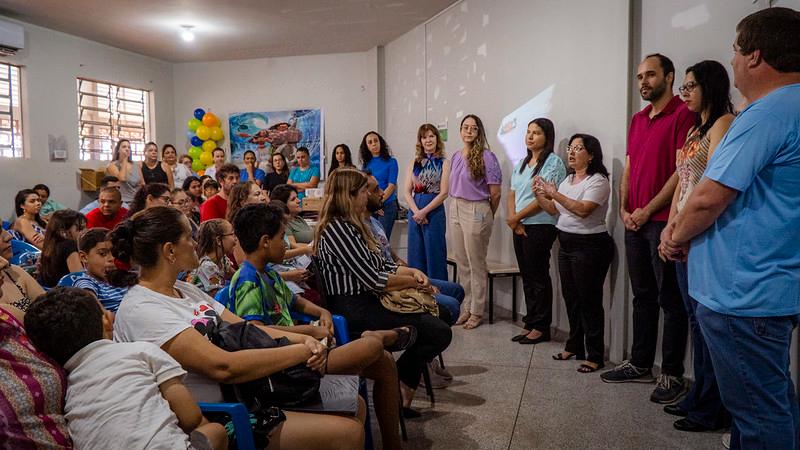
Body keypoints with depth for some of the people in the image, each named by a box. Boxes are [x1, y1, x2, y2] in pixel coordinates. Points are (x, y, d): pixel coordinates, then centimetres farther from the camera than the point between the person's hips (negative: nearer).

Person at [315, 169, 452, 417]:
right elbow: (374, 279, -20)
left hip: (366, 302, 11)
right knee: (440, 333, -13)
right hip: (354, 311, -11)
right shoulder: (338, 229, -18)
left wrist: (412, 271, -1)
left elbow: (381, 264, 16)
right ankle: (398, 384, 8)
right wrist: (414, 282, -6)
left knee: (439, 313, 11)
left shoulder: (350, 224, 14)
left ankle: (406, 385, 16)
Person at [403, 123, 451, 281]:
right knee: (416, 255, 8)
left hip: (434, 212, -4)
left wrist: (424, 212, -12)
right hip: (414, 213, 4)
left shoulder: (444, 163, 0)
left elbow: (443, 193, -7)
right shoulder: (414, 163, 11)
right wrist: (416, 212, -10)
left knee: (434, 254, 0)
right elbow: (407, 191, 6)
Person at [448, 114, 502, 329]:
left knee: (476, 265, 3)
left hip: (476, 212, -7)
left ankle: (477, 312, 15)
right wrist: (457, 206, 12)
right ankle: (466, 308, 25)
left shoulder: (486, 156, -11)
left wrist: (487, 215, 2)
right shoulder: (456, 157, 9)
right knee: (462, 263, 13)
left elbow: (495, 193, -9)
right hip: (456, 210, 7)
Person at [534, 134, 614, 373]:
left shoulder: (598, 181, -11)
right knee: (571, 298, 14)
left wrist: (555, 194, -23)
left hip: (590, 246, -8)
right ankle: (575, 346, 28)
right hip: (566, 244, 8)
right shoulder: (568, 180, 15)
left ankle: (595, 356, 7)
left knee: (589, 301, -3)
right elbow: (553, 210, 16)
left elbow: (583, 210, -25)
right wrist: (539, 194, 0)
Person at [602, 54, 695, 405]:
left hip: (663, 221, -7)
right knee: (642, 296, 14)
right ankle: (640, 364, 24)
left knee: (670, 300, 0)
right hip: (635, 221, 7)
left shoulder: (683, 114, -7)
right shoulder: (638, 120, 17)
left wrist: (647, 210, -13)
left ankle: (672, 375, 9)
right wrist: (624, 208, 4)